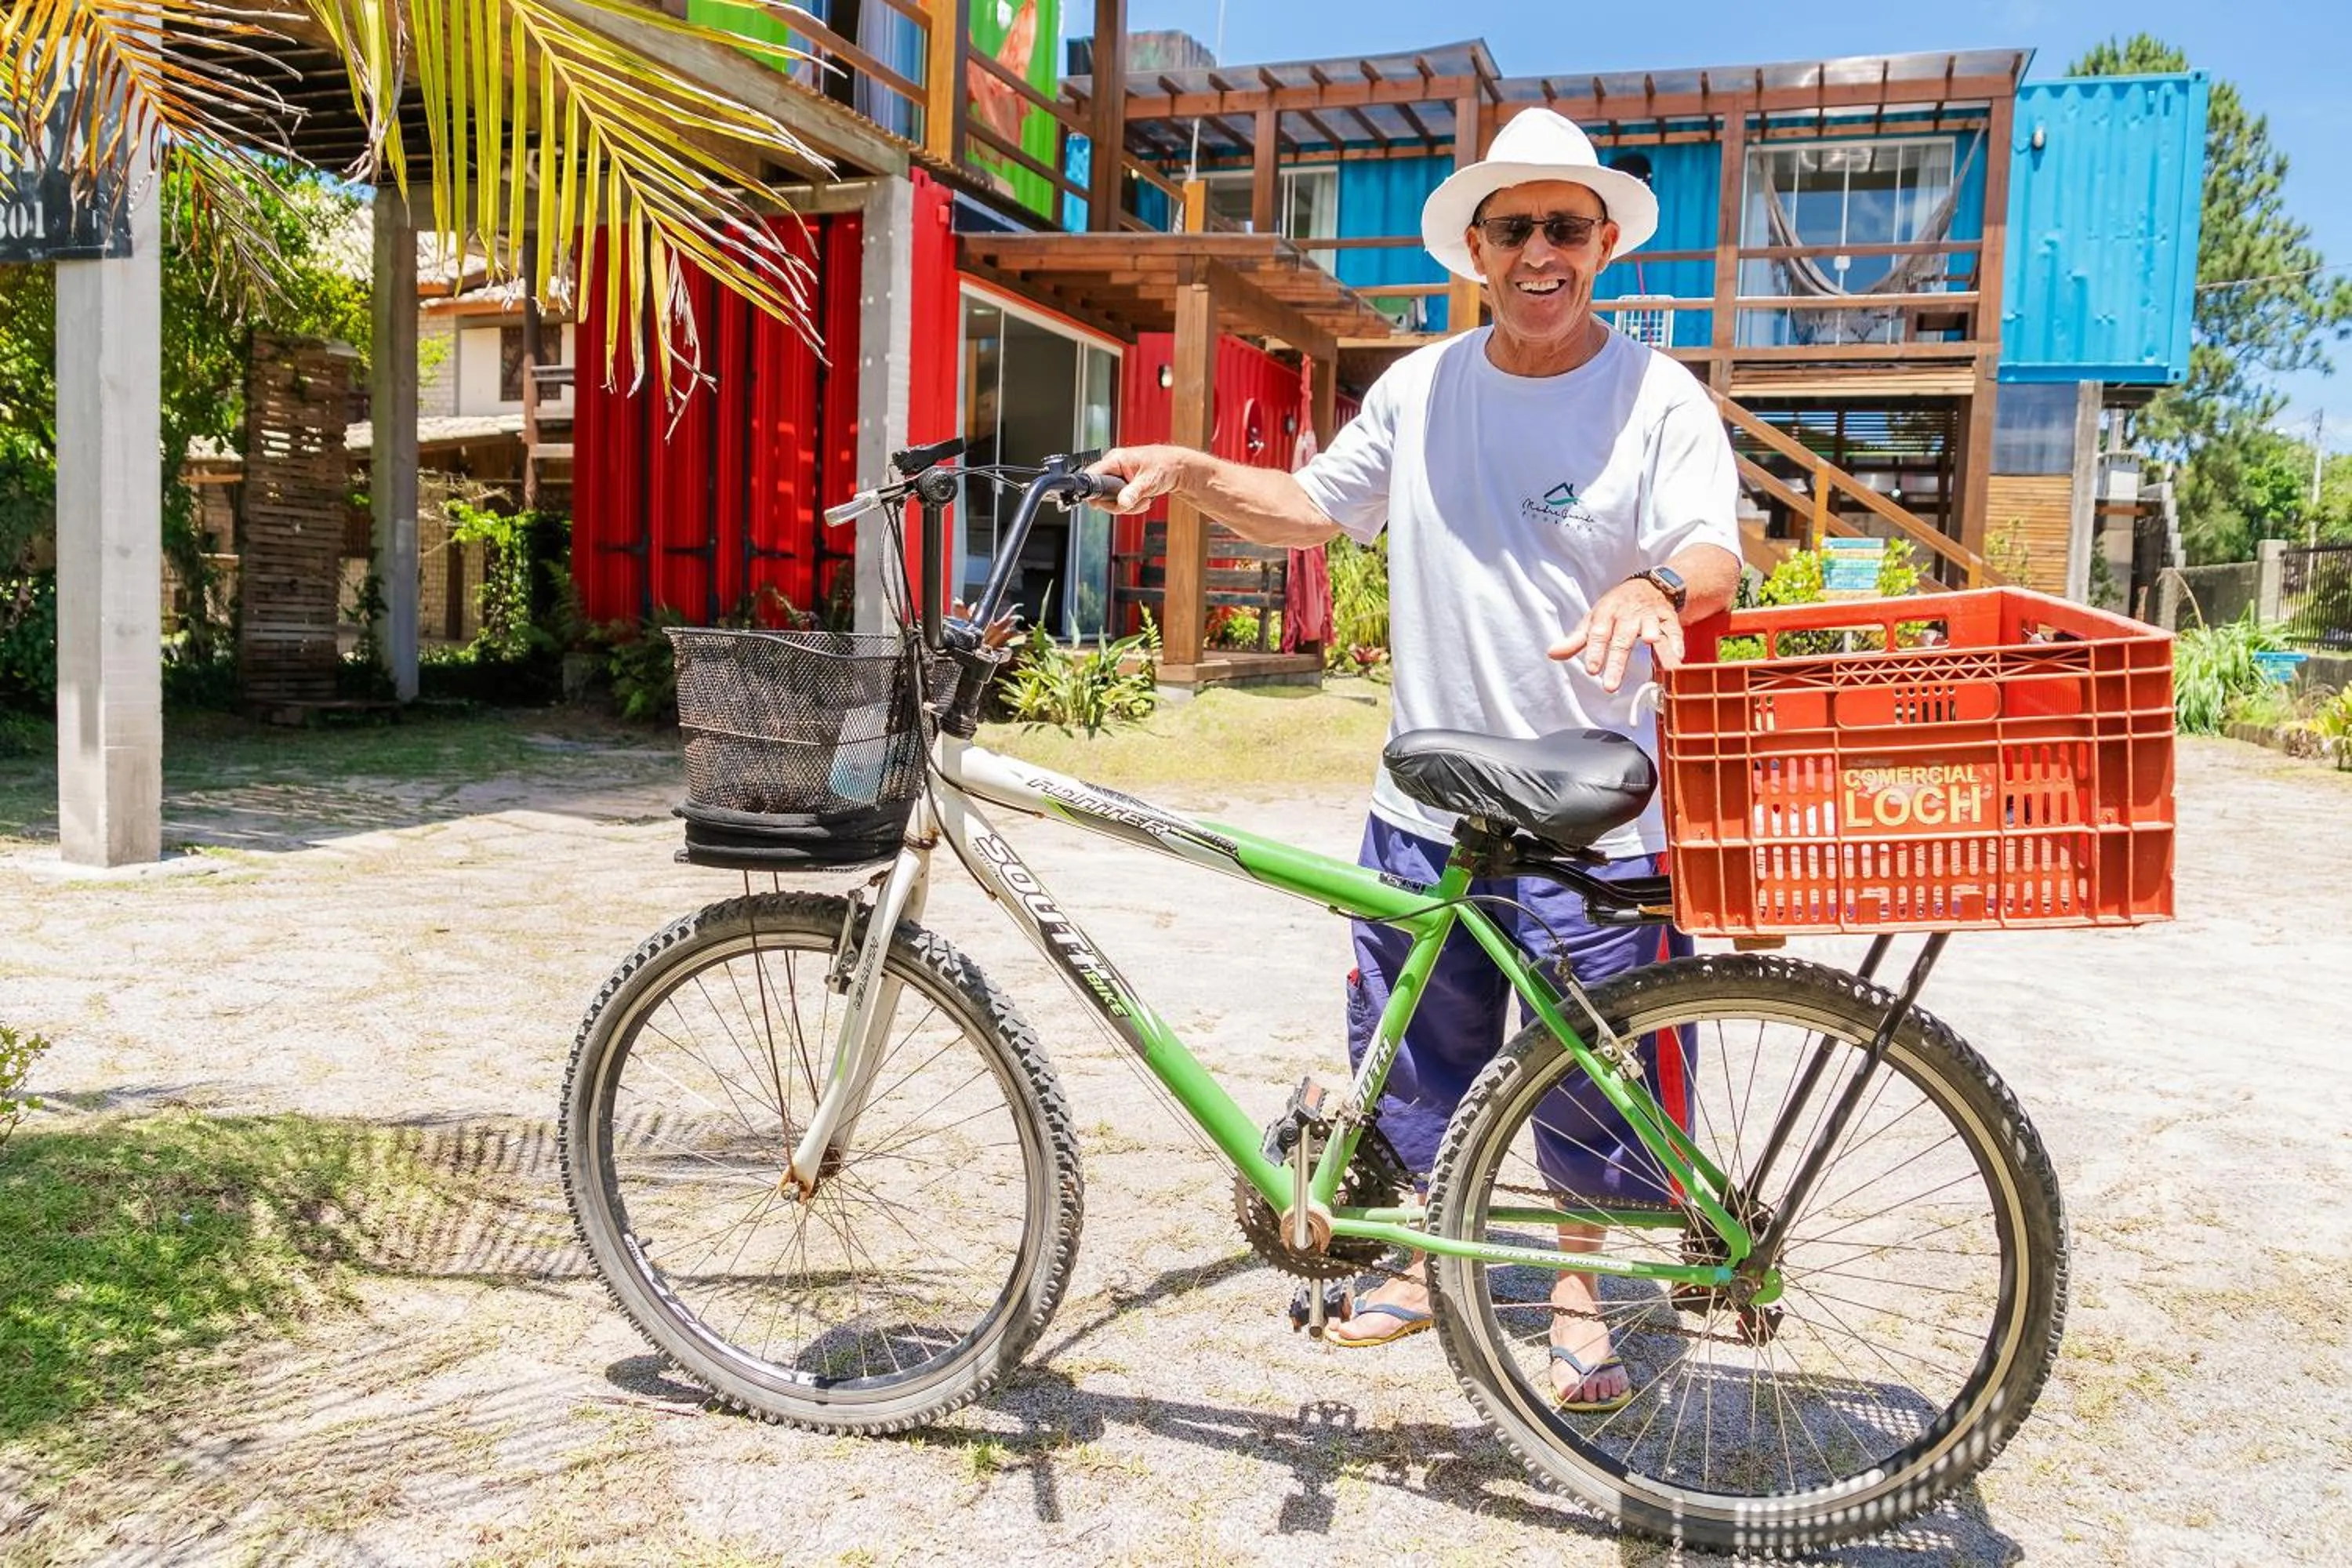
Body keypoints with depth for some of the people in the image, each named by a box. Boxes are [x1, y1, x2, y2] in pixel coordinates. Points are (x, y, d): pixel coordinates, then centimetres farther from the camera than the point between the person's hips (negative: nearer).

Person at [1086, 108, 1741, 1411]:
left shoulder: (1658, 398, -5)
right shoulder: (1422, 387, 8)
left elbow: (1714, 559, -16)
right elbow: (1314, 509, 17)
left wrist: (1656, 588, -39)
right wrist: (1188, 472, 3)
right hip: (1428, 809, 4)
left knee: (1593, 1083, 9)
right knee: (1417, 1059, 17)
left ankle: (1578, 1291, 32)